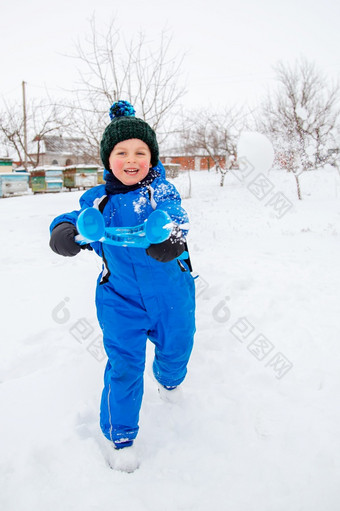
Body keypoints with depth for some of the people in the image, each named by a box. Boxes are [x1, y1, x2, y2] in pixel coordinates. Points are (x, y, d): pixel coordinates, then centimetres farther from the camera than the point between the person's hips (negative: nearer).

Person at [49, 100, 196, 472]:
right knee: (123, 366, 2)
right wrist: (64, 231, -26)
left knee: (176, 348, 20)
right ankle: (121, 437, 27)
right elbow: (77, 220, 0)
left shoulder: (161, 190, -10)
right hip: (120, 298, 0)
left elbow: (172, 212, -27)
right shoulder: (97, 199, -3)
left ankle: (169, 379, 61)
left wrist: (171, 233, -52)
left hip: (169, 294, 1)